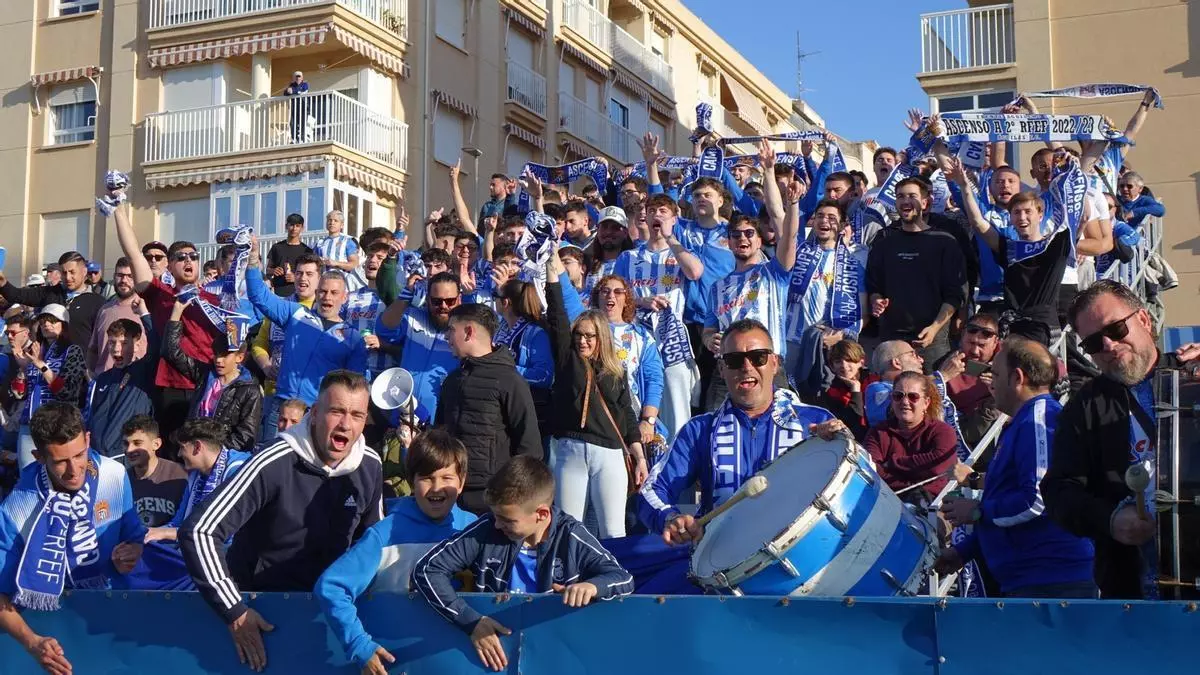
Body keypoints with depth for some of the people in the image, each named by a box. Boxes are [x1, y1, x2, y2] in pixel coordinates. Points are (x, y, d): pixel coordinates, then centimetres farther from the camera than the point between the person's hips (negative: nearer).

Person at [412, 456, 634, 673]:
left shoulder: (570, 538, -6)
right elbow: (426, 569, -7)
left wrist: (592, 586, -29)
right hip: (495, 646, 0)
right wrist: (472, 621, -18)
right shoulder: (487, 530, -6)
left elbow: (624, 579, -5)